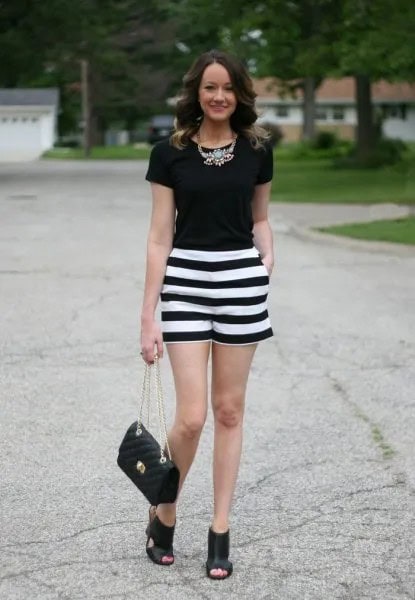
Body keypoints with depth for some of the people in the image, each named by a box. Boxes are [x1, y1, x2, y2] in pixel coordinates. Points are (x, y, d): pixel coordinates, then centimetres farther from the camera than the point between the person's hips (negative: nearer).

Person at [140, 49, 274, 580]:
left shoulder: (257, 150, 4)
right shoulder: (169, 153, -2)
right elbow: (160, 237, -2)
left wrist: (268, 257, -1)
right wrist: (149, 316, -5)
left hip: (241, 281, 2)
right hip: (185, 282, -2)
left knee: (229, 411, 6)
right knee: (192, 416, -8)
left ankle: (220, 532, 16)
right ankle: (163, 514, 17)